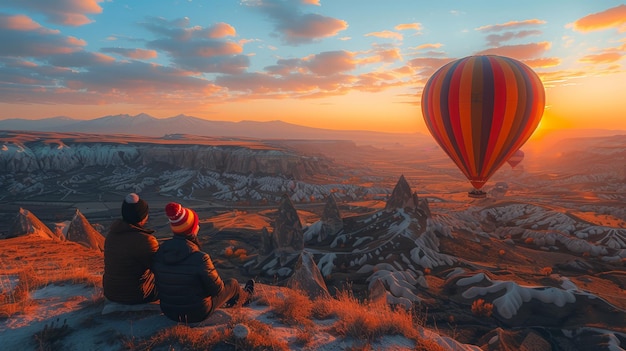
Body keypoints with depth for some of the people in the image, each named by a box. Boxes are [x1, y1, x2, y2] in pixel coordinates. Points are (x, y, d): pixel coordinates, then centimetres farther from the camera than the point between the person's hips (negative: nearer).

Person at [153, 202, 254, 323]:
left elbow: (160, 284, 4)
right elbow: (217, 289, -18)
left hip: (168, 312, 6)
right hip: (199, 314, -5)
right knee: (232, 283, 19)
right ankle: (245, 295, 55)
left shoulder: (158, 254, -13)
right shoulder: (200, 258, -31)